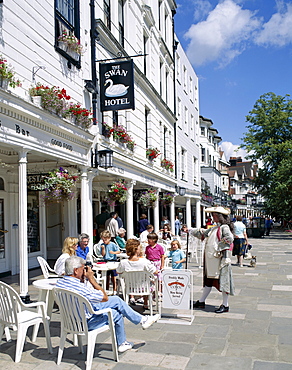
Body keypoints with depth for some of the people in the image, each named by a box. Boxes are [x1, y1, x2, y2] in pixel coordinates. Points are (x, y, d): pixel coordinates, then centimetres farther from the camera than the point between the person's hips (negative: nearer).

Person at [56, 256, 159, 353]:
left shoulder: (60, 282, -9)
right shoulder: (80, 288, -36)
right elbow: (105, 298, -21)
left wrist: (82, 279, -5)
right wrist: (91, 278, -19)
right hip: (86, 323, -8)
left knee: (117, 300, 11)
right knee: (117, 314, 16)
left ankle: (141, 319, 27)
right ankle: (121, 344, 39)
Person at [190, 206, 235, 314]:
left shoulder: (224, 227, -10)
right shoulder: (214, 228, 17)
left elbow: (230, 238, -25)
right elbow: (203, 233, 27)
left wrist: (220, 247, -17)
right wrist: (190, 231, 28)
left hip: (220, 258, -9)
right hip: (211, 258, 9)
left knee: (222, 280, -1)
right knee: (209, 280, 14)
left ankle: (225, 305, 9)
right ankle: (201, 302, 22)